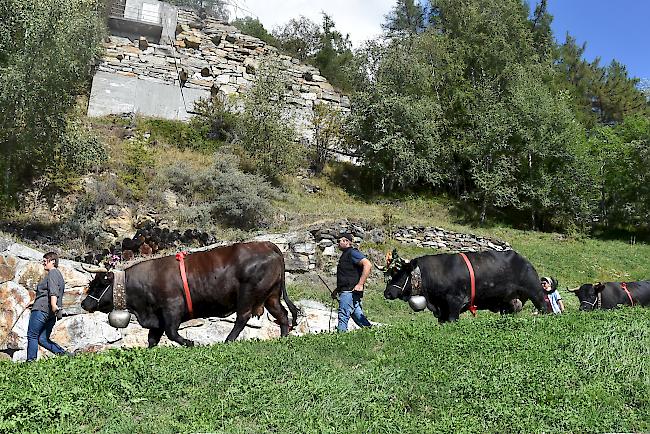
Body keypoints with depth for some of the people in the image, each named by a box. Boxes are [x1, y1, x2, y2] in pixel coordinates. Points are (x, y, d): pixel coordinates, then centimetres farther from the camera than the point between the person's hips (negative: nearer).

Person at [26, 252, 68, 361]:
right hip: (51, 314, 9)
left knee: (32, 335, -2)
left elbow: (53, 291, -22)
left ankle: (31, 360, -3)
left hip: (41, 309, -9)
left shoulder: (52, 273, -5)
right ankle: (63, 354, -3)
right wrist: (35, 302, 40)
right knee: (43, 339, 8)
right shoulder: (59, 275, 25)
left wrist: (53, 305, -35)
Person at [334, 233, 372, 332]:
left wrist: (360, 285, -24)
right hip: (346, 291, 10)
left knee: (343, 318, -10)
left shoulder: (352, 253, -8)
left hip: (349, 291, -10)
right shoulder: (346, 254, 22)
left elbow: (368, 265, -22)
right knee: (359, 317, 11)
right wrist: (338, 289, 20)